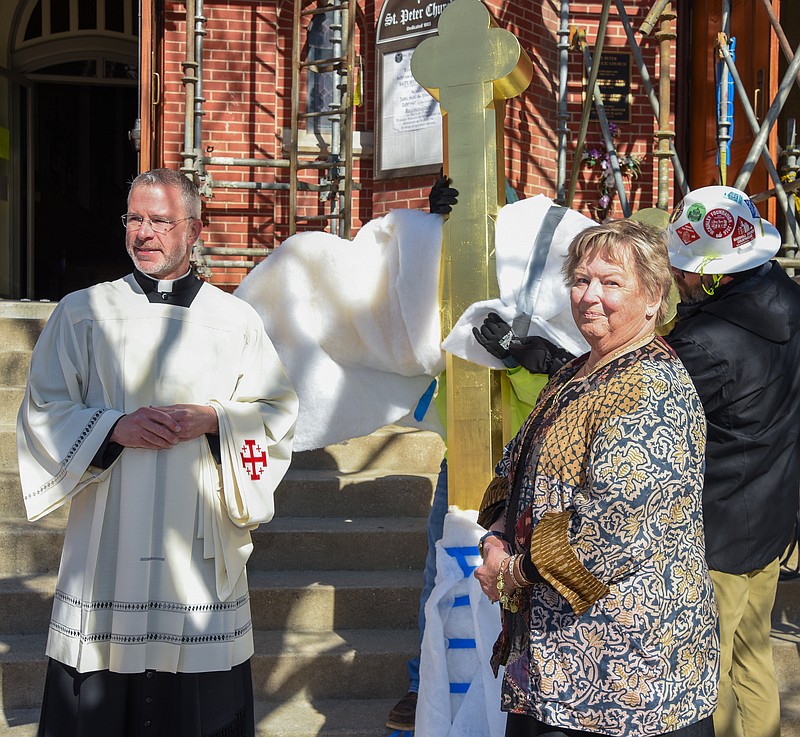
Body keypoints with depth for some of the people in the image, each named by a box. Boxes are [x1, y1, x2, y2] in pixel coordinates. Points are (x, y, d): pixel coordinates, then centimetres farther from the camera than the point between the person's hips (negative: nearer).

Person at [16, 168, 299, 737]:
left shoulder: (236, 320, 8)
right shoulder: (81, 313, 6)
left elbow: (278, 411, 8)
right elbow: (43, 412, 5)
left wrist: (212, 421, -10)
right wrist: (116, 427, -12)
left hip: (199, 540, 0)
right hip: (108, 536, 0)